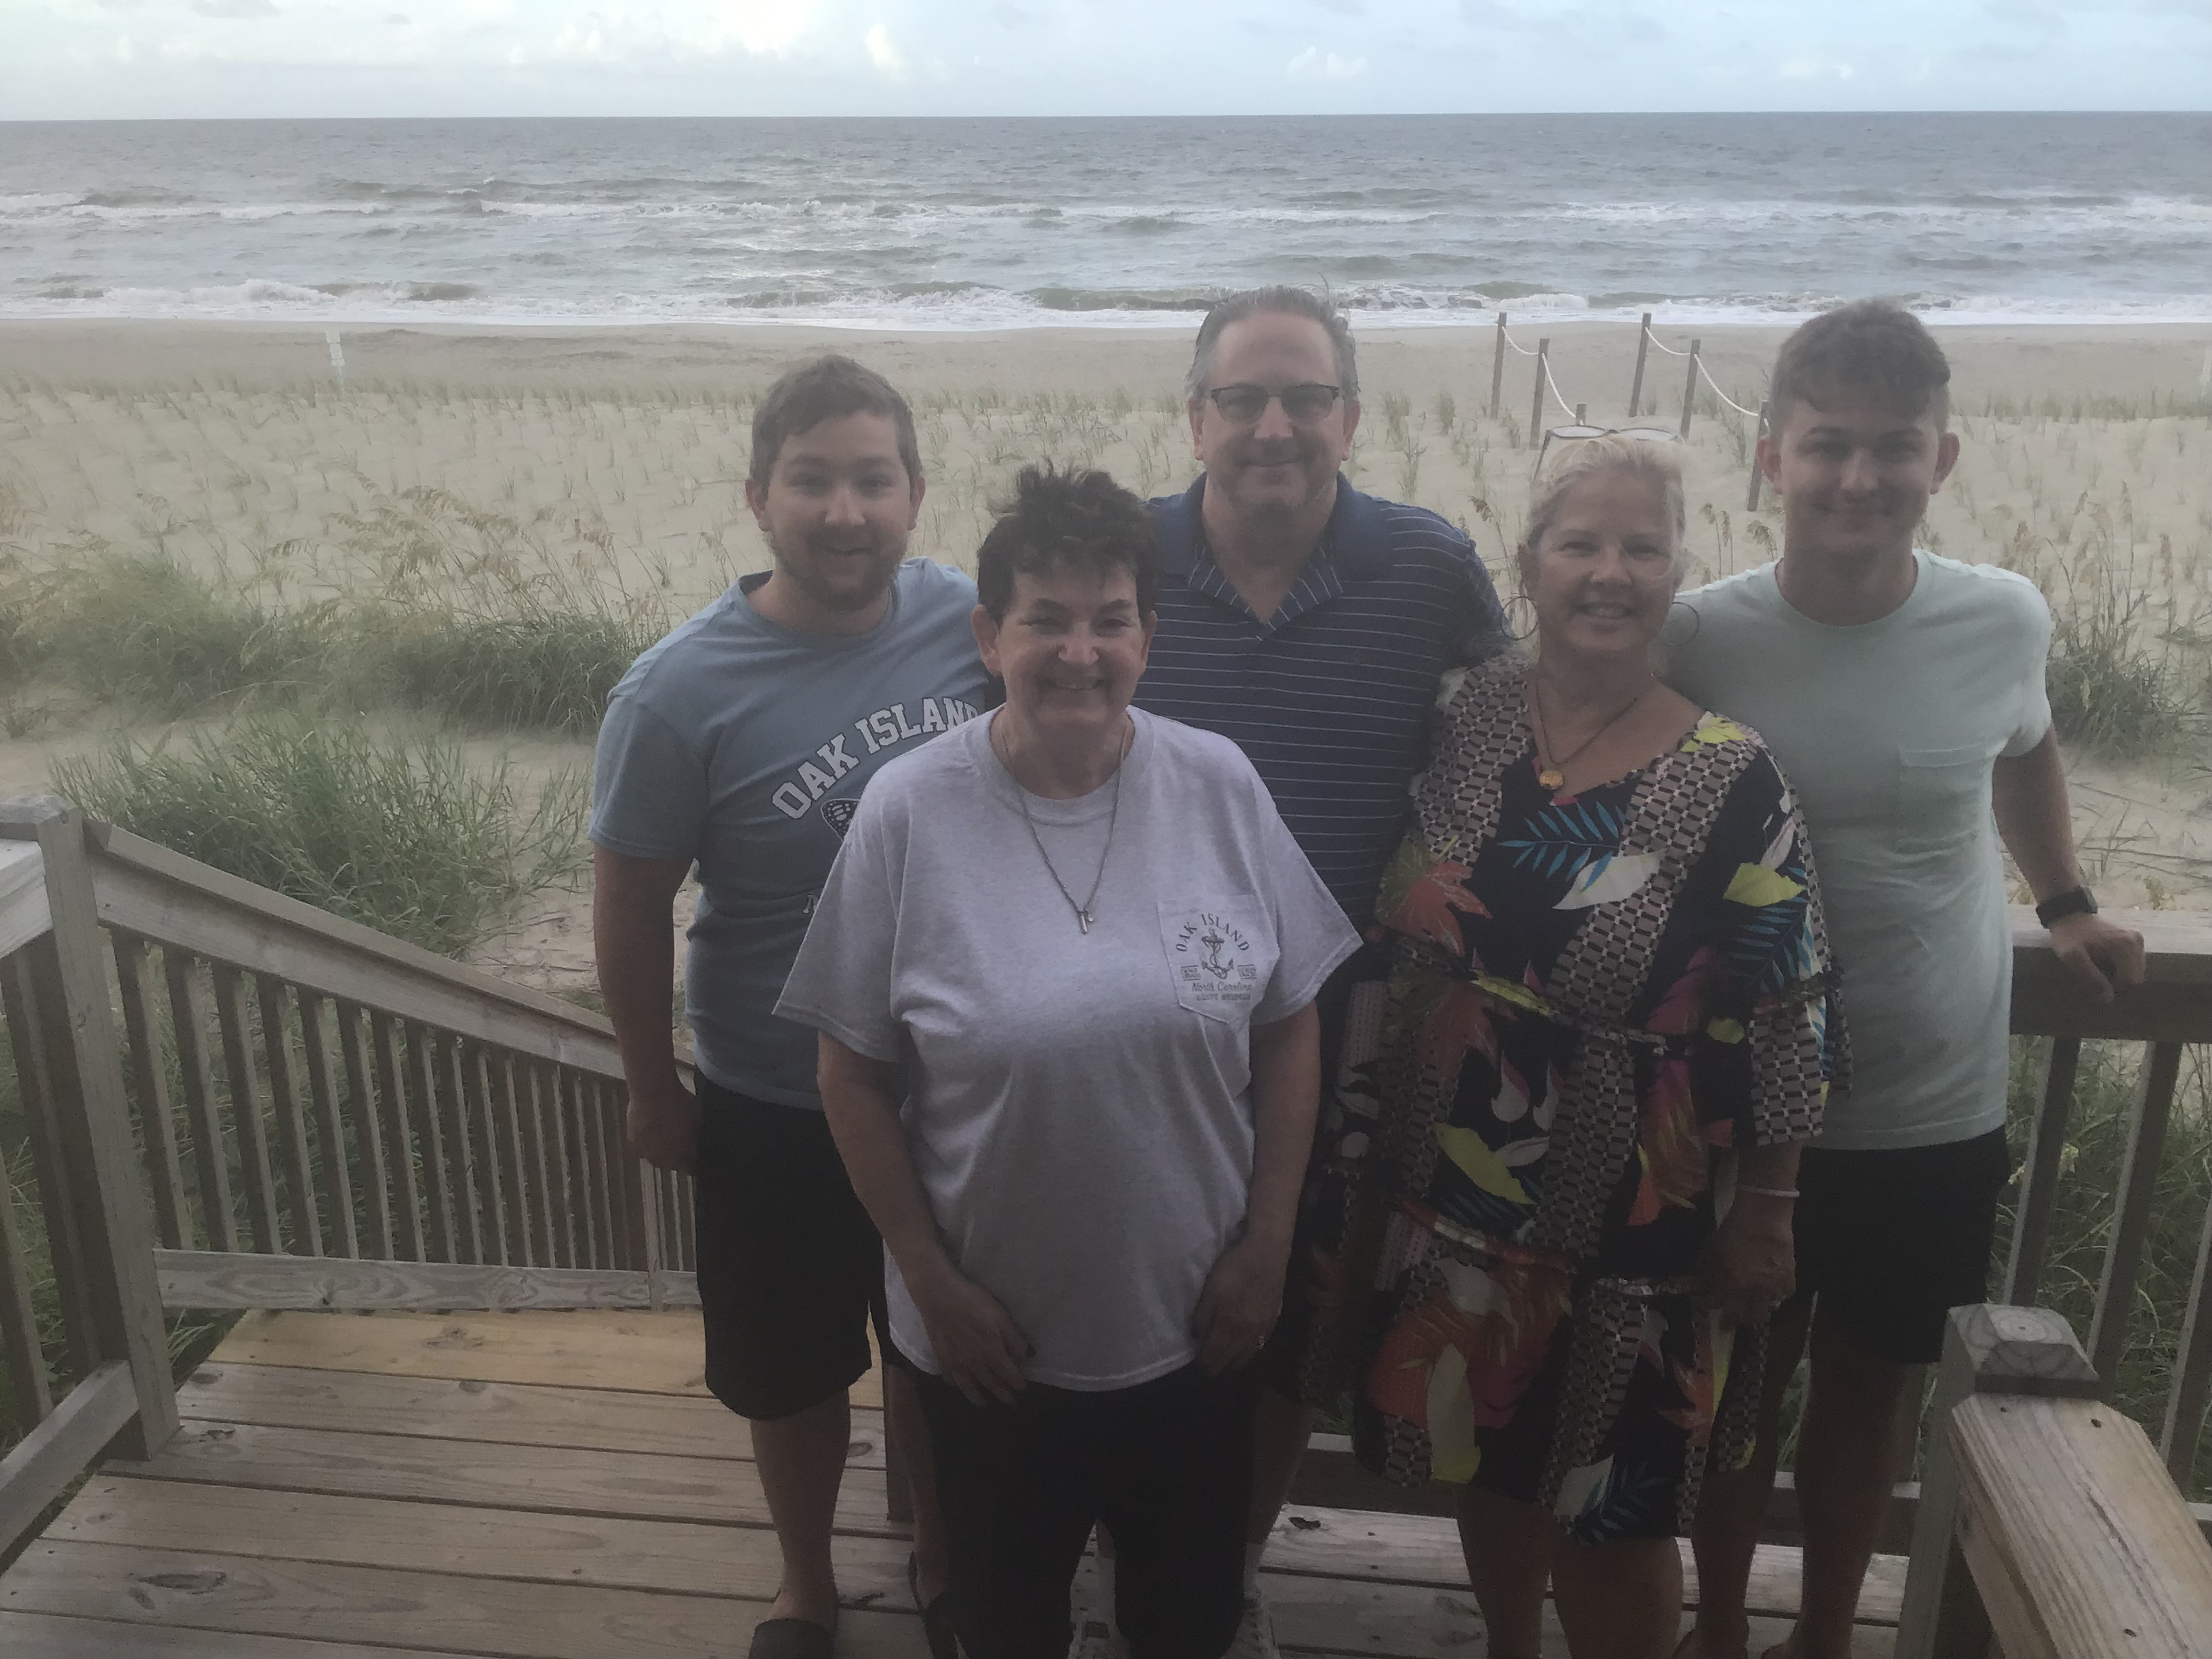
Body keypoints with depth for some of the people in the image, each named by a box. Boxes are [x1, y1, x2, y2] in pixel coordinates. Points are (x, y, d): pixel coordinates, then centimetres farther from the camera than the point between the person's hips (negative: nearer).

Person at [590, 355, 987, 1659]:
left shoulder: (976, 621, -12)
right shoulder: (680, 695, -20)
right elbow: (632, 904, -8)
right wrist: (654, 1091, 0)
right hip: (776, 1110, -2)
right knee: (795, 1372, 20)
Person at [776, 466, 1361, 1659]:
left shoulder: (1221, 786, -10)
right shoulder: (908, 811, -15)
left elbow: (1288, 1030, -2)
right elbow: (854, 1075, -8)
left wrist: (1267, 1244, -3)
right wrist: (930, 1280, -8)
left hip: (1198, 1323, 1)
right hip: (990, 1337, -1)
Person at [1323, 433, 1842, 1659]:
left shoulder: (1733, 781, -15)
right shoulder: (1468, 720, -4)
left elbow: (1788, 1017, -9)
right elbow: (1397, 938, 5)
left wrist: (1763, 1215, -6)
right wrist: (1374, 1136, 7)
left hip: (1629, 1217, -4)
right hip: (1452, 1180, 4)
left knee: (1610, 1514, 12)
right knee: (1484, 1457, 23)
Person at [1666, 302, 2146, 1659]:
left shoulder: (2006, 620, -9)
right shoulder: (1702, 639, -16)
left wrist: (2066, 902, 18)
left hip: (1940, 1113, 2)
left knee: (1874, 1388, 19)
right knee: (1744, 1378, 17)